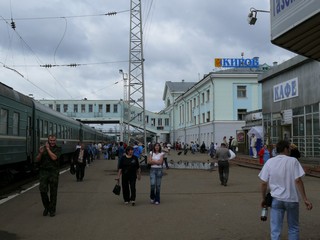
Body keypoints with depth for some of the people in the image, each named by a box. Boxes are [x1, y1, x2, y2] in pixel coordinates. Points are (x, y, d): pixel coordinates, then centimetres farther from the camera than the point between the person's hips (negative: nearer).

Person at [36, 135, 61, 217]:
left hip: (53, 172, -2)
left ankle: (52, 210, 14)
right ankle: (46, 207, 19)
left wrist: (48, 148, -11)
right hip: (43, 171, 2)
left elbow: (54, 157, -16)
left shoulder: (58, 149, 1)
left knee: (53, 192, 3)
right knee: (43, 191, -4)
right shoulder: (43, 148, 8)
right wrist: (40, 153, -14)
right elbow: (38, 160, 4)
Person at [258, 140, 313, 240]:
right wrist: (305, 199, -8)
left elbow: (264, 183, -1)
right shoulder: (293, 161, -7)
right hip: (292, 199, -1)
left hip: (276, 199, 1)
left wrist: (263, 199, 11)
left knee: (275, 231, 6)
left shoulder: (269, 162, 0)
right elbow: (298, 181, -13)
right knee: (293, 229, 17)